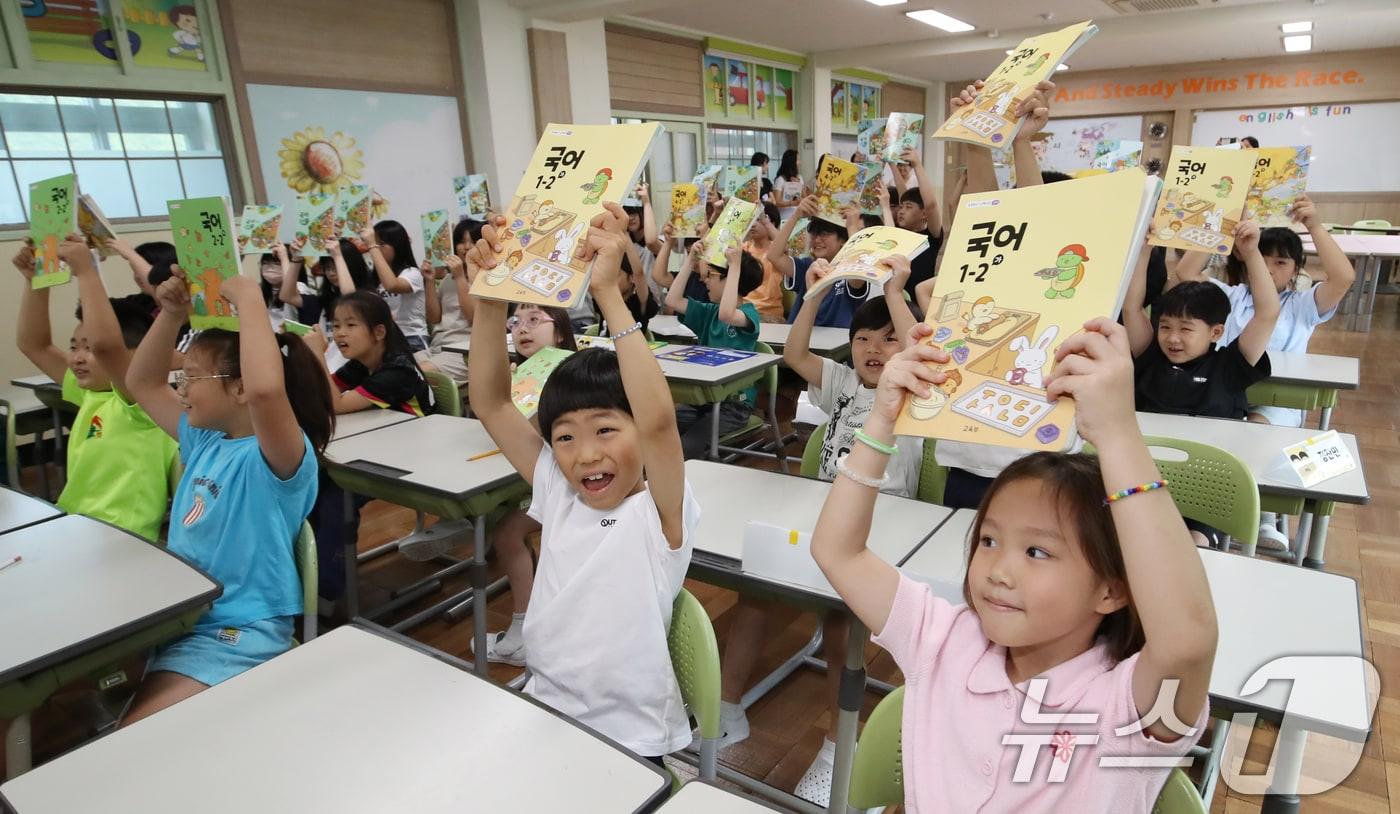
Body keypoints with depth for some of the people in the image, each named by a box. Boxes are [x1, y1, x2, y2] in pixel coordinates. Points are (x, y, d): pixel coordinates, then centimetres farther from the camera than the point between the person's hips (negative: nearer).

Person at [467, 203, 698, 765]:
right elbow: (491, 405, -4)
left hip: (630, 745, -5)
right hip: (543, 717, 5)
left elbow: (658, 420, -36)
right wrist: (491, 296, -15)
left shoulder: (658, 515, -16)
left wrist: (608, 292, -35)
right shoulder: (558, 496, -2)